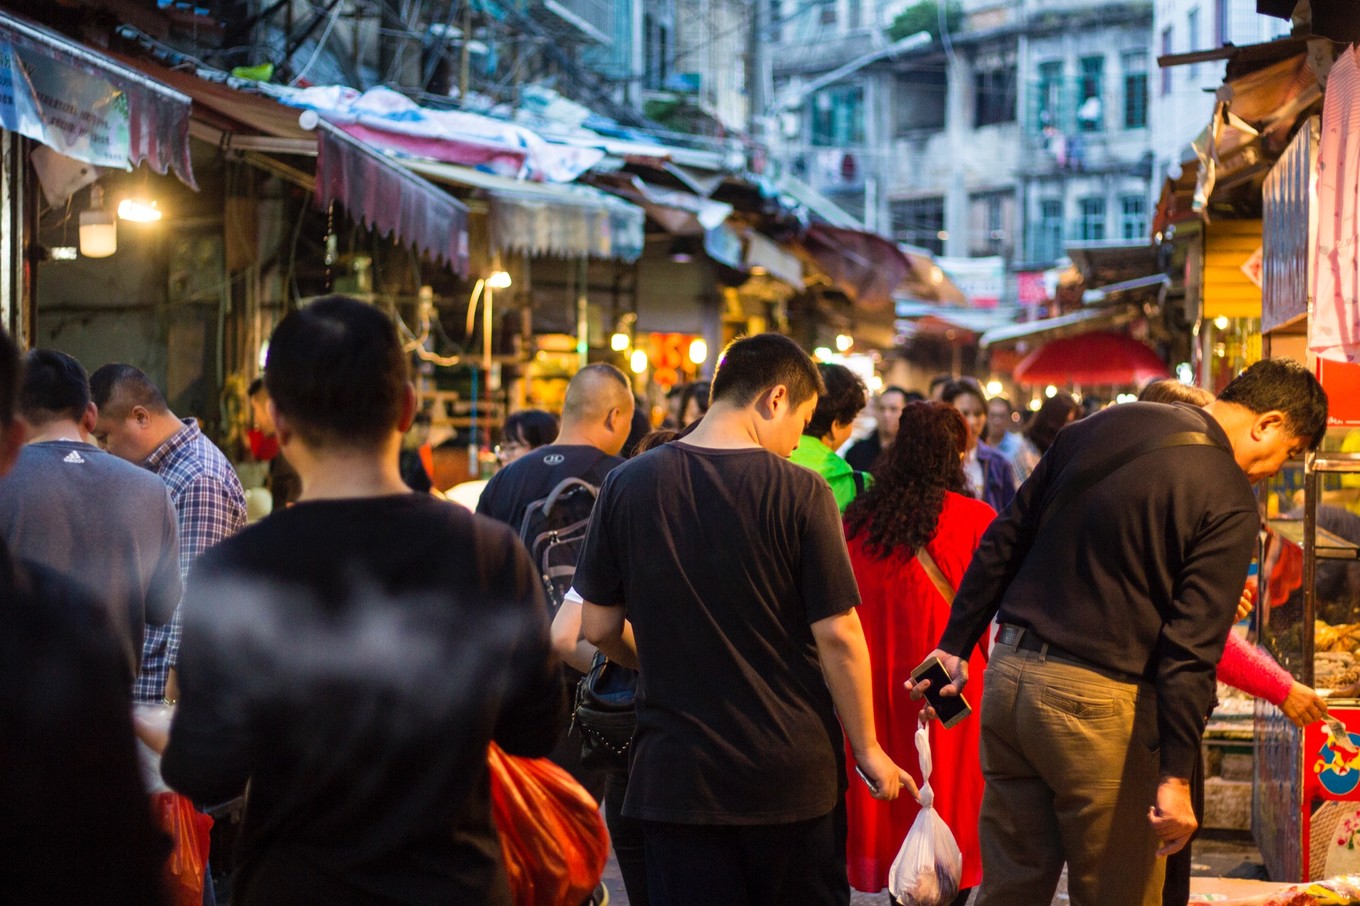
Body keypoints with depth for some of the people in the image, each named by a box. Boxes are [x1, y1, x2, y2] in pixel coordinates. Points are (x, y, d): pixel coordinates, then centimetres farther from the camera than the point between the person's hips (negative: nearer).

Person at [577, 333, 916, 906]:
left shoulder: (628, 486, -2)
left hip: (675, 773, 2)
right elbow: (837, 636, -10)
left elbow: (599, 627, 4)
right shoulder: (799, 492, -11)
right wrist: (868, 750, 2)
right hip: (792, 769, -2)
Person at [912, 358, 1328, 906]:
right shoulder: (1230, 503, -10)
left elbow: (1004, 542, 15)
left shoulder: (1099, 428, 11)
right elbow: (1193, 648, -15)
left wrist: (956, 645, 21)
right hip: (1095, 699, -7)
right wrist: (1175, 777, -13)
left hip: (1008, 674, 7)